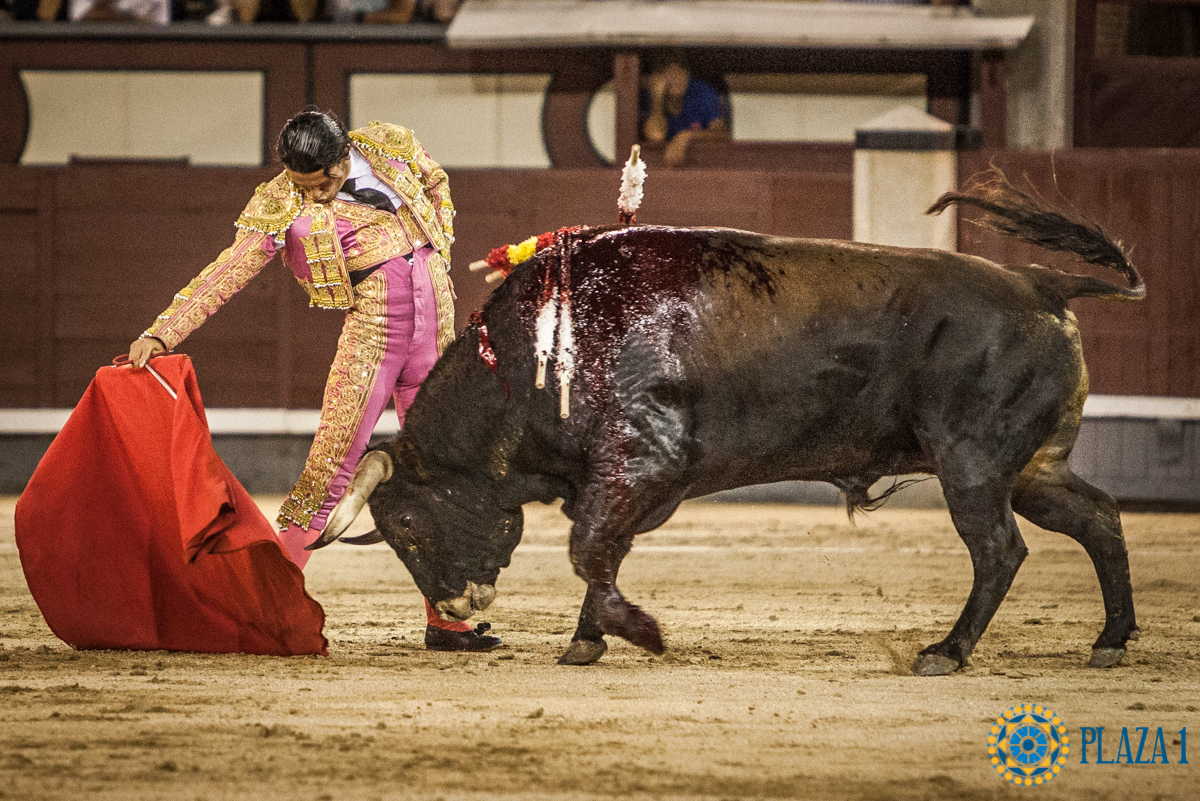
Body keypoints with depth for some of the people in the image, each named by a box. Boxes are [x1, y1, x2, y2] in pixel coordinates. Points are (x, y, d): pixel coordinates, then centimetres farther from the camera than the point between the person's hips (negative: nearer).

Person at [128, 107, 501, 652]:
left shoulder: (390, 146, 1)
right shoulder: (282, 206, -8)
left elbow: (436, 183, 21)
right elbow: (229, 271, -13)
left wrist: (438, 254, 11)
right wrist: (162, 331, -23)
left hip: (437, 327, 4)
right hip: (373, 326, -4)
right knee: (332, 462, -16)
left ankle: (444, 619, 11)